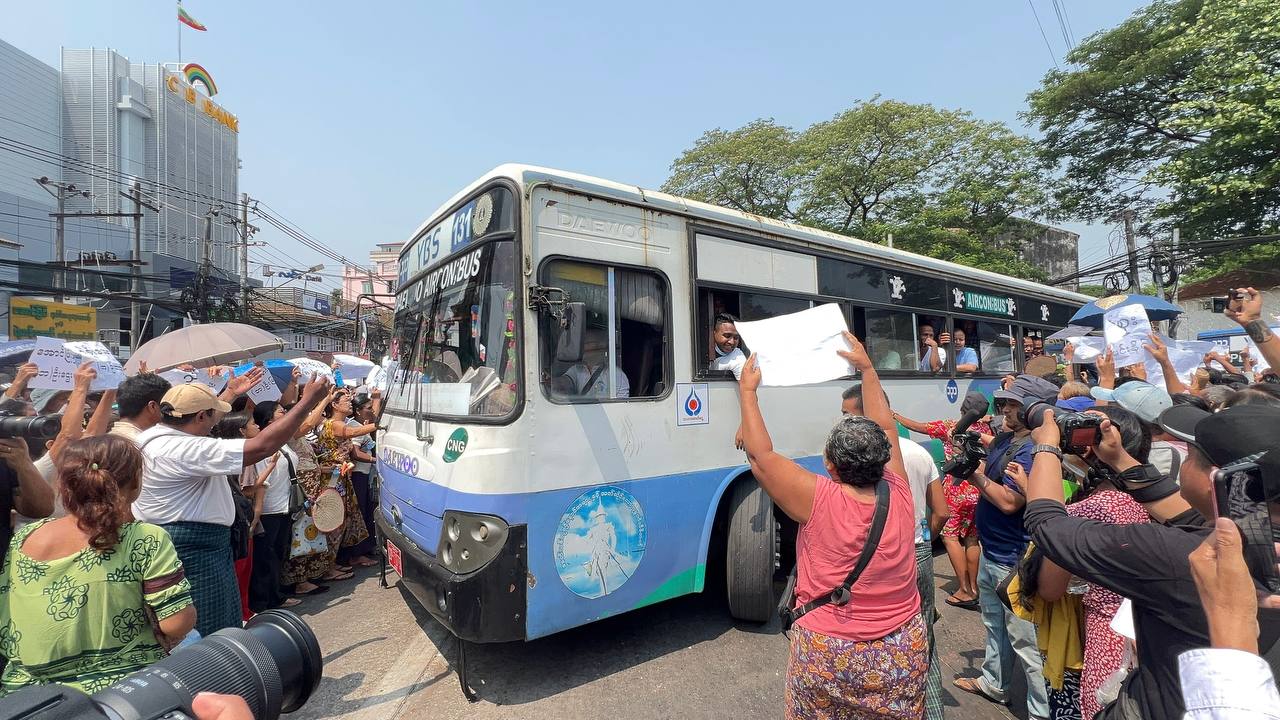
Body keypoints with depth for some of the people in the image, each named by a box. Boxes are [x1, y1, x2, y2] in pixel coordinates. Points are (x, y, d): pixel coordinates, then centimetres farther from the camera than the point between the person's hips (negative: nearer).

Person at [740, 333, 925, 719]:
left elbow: (760, 456, -15)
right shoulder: (898, 493, -13)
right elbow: (883, 426, 2)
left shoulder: (819, 500, -25)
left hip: (828, 656, -3)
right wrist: (866, 366, 13)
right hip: (904, 653, 4)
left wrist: (747, 391, -6)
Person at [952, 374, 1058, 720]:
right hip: (991, 550, 10)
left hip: (1014, 560, -10)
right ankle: (993, 684, 44)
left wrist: (976, 477, -19)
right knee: (994, 622, 26)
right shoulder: (1003, 439, 5)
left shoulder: (1033, 450, -24)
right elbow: (986, 472, 11)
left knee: (1024, 638, 3)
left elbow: (1009, 501, -29)